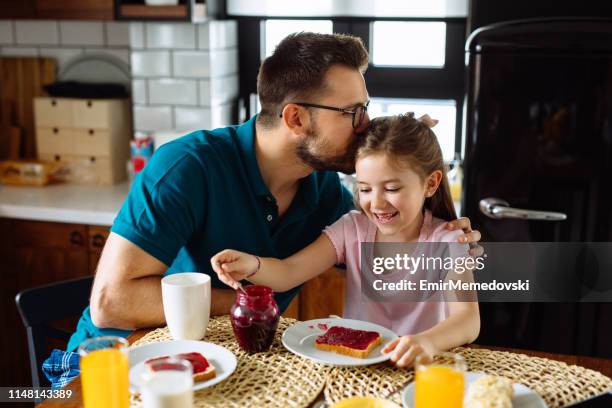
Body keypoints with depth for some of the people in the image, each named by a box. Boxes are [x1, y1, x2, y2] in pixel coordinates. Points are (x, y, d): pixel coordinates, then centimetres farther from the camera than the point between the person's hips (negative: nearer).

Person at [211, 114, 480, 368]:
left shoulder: (446, 242, -8)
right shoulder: (352, 229, 1)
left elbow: (468, 320, -21)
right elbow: (289, 272, -8)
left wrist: (428, 341, -43)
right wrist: (252, 265, -31)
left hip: (418, 365, 0)